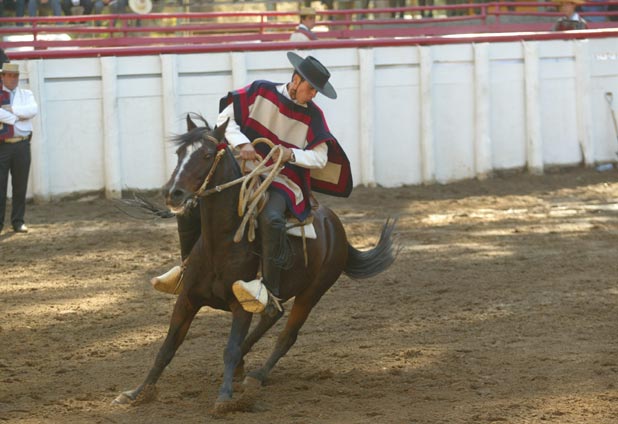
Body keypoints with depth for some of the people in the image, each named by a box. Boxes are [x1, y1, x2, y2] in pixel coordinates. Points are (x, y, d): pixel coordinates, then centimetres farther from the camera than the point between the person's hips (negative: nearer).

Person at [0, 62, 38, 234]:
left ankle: (18, 222, 13)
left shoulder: (26, 94, 11)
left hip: (22, 144, 2)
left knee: (20, 186, 5)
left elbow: (33, 110, -9)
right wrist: (17, 117, -13)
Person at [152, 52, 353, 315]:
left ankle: (270, 290, -37)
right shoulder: (261, 92, -1)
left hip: (284, 182, -3)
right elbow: (225, 118, -1)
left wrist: (291, 154, -21)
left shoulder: (313, 116, -1)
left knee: (271, 218, -38)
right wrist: (242, 143, -19)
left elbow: (320, 157, -3)